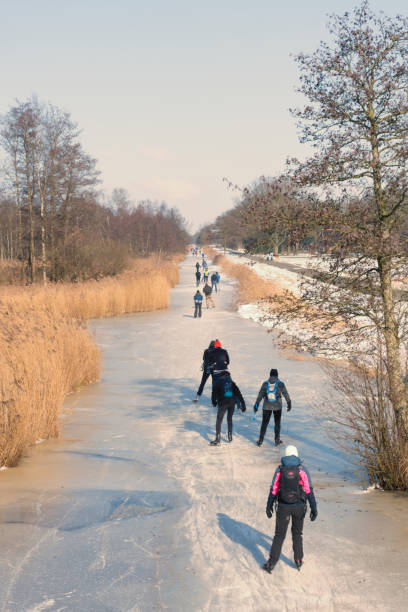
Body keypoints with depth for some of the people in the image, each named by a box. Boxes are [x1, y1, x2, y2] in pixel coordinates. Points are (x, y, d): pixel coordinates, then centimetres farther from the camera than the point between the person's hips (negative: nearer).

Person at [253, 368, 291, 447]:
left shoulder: (265, 384, -1)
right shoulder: (280, 384, -5)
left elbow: (260, 395, -3)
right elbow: (286, 394, -2)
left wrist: (256, 404, -1)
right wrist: (289, 403, 8)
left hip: (267, 406, 1)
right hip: (277, 406, -1)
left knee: (264, 423, 8)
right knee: (277, 423, 14)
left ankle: (260, 441, 4)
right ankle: (277, 440, 16)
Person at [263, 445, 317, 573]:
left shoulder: (280, 470, -4)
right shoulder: (302, 470, -6)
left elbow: (273, 490, -2)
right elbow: (309, 490, -11)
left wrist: (269, 506, 7)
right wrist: (314, 508, -10)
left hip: (283, 507, 0)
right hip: (299, 507, 0)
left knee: (279, 535, 9)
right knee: (297, 533, 22)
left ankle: (271, 563, 6)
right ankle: (298, 560, 26)